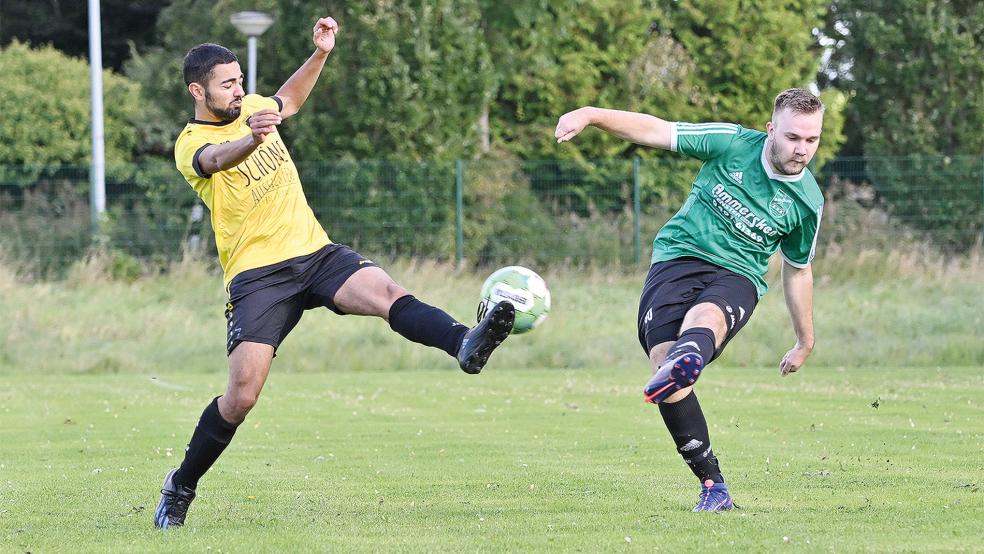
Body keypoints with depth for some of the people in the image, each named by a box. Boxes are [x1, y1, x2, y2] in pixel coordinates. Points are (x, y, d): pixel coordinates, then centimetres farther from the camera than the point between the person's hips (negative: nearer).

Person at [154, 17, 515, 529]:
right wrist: (252, 138, -54)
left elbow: (287, 101, 38)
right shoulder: (190, 145, -7)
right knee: (241, 396, -12)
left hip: (314, 251, 5)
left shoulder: (251, 108, 14)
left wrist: (320, 54, 23)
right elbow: (216, 158, -32)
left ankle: (464, 345, -51)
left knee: (387, 292, -26)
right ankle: (180, 488, 8)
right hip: (257, 273, -5)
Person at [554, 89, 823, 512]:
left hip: (736, 276, -1)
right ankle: (712, 484, -18)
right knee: (662, 360, -24)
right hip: (678, 258, 1)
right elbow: (655, 131, -4)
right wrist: (591, 115, -18)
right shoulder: (733, 144, -3)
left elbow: (797, 270, 19)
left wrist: (805, 341, 27)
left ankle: (686, 360, -78)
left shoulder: (807, 202, 3)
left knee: (705, 317, -39)